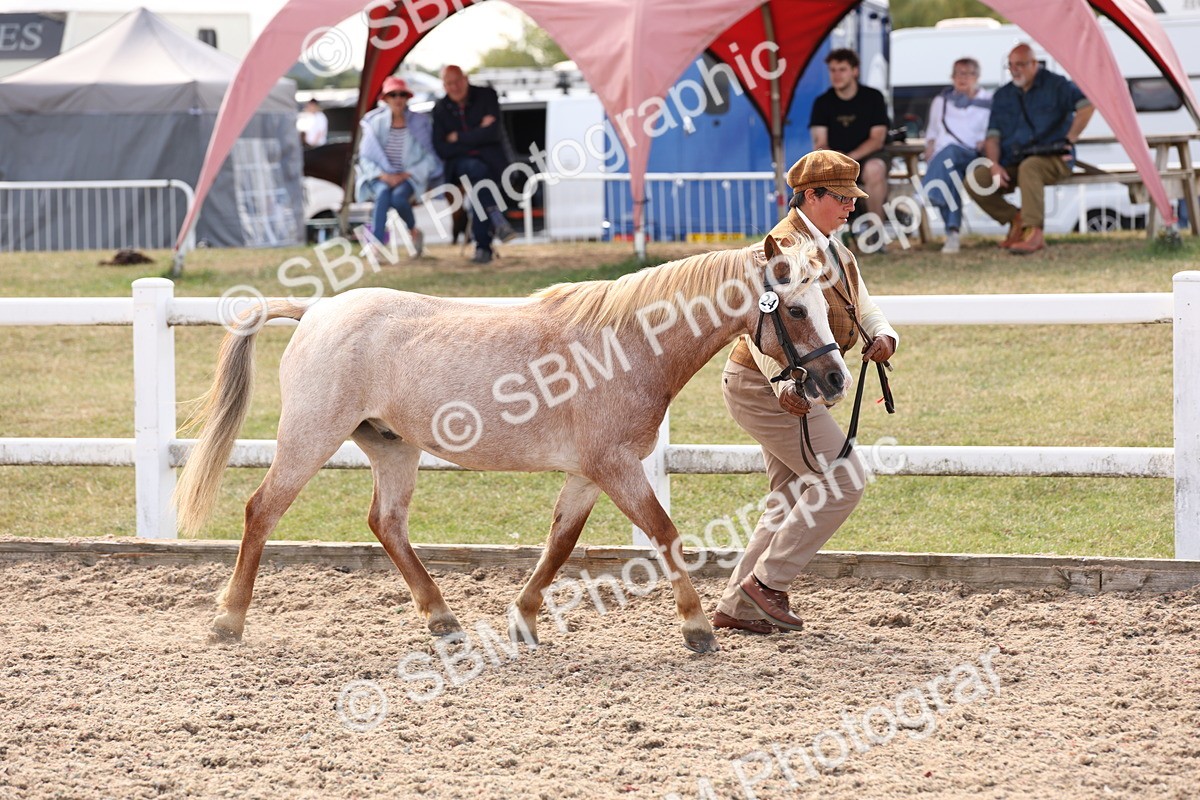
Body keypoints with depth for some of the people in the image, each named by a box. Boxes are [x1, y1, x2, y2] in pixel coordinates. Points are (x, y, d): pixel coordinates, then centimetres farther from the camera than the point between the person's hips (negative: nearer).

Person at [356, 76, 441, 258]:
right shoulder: (375, 123, 1)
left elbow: (428, 158, -1)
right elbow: (365, 158, 2)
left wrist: (405, 175, -14)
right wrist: (382, 175, -16)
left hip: (409, 177, -1)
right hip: (380, 177, 1)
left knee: (398, 196, -34)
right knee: (383, 192, -34)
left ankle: (414, 231, -4)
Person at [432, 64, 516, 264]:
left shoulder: (486, 96, 0)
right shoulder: (440, 109, 5)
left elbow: (493, 133, -12)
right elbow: (441, 150, -3)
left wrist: (458, 137, -8)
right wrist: (478, 135, -8)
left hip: (490, 159, -1)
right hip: (460, 163, 1)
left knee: (477, 187, -33)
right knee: (477, 170, -35)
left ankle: (482, 246, -32)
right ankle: (498, 222, -40)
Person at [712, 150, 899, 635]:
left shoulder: (834, 249, 12)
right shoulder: (786, 248, -20)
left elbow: (863, 308, 8)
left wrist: (882, 336, -15)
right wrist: (785, 383, -41)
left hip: (788, 387, 10)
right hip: (765, 387, -10)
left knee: (795, 500, 11)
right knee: (842, 480, -10)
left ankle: (737, 605, 14)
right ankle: (767, 581, -5)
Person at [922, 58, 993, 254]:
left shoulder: (988, 102, 18)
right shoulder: (941, 101, 27)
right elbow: (931, 133, 30)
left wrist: (985, 142, -9)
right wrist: (929, 153, 10)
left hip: (973, 157, -2)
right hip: (941, 156, 2)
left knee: (950, 152, -39)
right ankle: (952, 234, -47)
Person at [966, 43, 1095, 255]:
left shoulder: (1055, 85, 2)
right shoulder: (1002, 95, 16)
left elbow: (1087, 105, -10)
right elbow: (993, 136, 12)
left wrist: (1070, 139, -15)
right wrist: (994, 164, -7)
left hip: (1053, 160, -5)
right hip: (1011, 164, 5)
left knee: (1029, 167, -41)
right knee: (976, 181, -19)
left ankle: (1034, 233, -43)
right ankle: (1017, 220, -1)